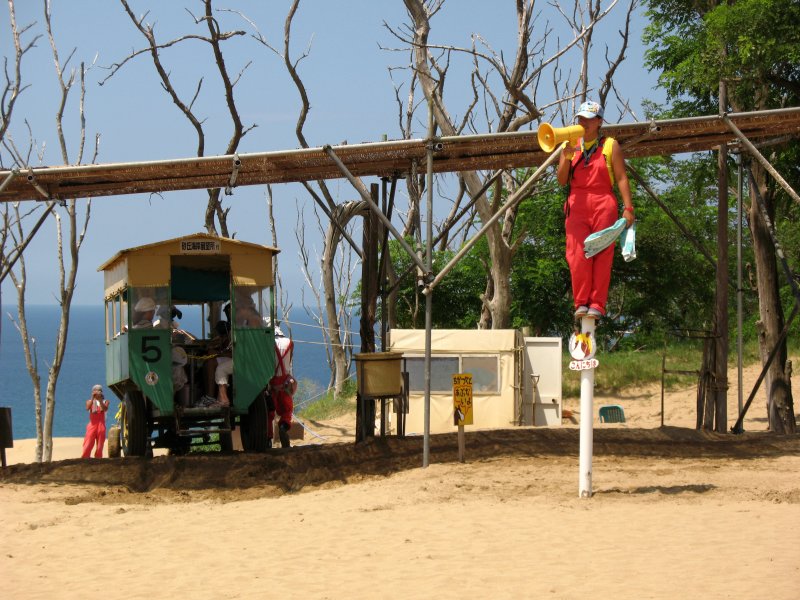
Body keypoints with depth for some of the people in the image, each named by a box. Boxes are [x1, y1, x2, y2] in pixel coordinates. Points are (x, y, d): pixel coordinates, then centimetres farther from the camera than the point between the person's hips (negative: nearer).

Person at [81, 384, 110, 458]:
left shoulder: (105, 401, 10)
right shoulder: (90, 401, 10)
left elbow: (105, 409, -12)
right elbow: (87, 408, -12)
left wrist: (100, 399, -16)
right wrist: (93, 398, -17)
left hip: (101, 426, 1)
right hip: (92, 425, -1)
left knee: (99, 447, 1)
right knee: (87, 446, -11)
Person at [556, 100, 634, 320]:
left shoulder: (610, 145, 9)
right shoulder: (571, 145, 16)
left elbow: (621, 178, 3)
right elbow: (562, 180, 11)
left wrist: (628, 207, -7)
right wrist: (567, 157, -6)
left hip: (603, 204, -2)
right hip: (577, 205, 2)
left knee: (602, 256, -6)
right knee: (577, 255, -8)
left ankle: (597, 304, -6)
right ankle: (581, 303, -4)